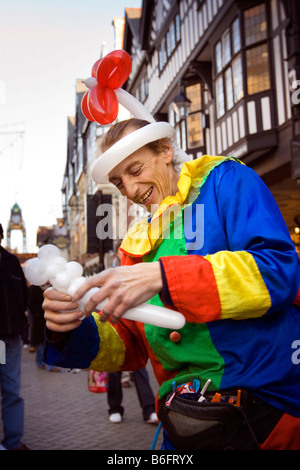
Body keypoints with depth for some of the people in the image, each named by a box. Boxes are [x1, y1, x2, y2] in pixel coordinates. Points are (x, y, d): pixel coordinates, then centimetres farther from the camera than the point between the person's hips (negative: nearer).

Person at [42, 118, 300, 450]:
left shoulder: (225, 180, -3)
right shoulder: (138, 245, 14)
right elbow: (129, 347, 12)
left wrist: (161, 276, -26)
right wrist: (72, 332, -9)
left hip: (272, 396, -5)